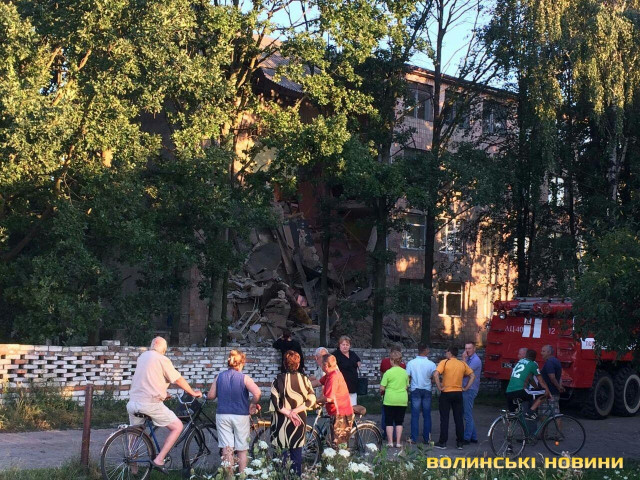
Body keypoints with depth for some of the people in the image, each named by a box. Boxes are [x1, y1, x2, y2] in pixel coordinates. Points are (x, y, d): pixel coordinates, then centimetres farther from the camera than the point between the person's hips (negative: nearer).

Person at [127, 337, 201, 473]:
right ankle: (159, 460, -5)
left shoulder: (142, 356, 16)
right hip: (151, 403, -7)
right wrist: (192, 392, 11)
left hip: (133, 402, 7)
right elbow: (178, 380, -4)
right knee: (177, 426, 2)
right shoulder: (162, 359, -6)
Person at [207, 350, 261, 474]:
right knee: (242, 450, 11)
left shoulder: (219, 377, 0)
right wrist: (253, 404, -6)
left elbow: (211, 396, 4)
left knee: (227, 449, 5)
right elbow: (257, 392, -24)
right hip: (241, 416, -2)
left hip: (222, 416, 2)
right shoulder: (244, 378, -10)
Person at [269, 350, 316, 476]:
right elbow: (311, 399, -5)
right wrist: (295, 411, -8)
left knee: (284, 453, 5)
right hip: (300, 421, 3)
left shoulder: (279, 380, -9)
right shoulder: (304, 379, -1)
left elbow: (276, 402, -15)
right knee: (297, 453, 13)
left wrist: (289, 413, -11)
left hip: (283, 421, -2)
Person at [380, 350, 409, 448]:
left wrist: (382, 393, 12)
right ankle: (398, 442, 9)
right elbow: (407, 386, 10)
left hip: (390, 400, -3)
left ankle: (390, 441, 7)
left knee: (389, 421, 8)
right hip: (402, 400, 3)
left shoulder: (388, 372, -10)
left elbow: (382, 388, -9)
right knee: (399, 422, 11)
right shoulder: (405, 372, 1)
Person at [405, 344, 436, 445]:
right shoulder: (431, 364, -8)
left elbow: (407, 378, -3)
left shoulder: (411, 363, -5)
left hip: (415, 390, 0)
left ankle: (414, 438, 3)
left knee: (415, 415, 4)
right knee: (427, 415, 8)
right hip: (427, 391, 0)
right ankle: (427, 438, 11)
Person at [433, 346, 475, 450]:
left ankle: (443, 442, 4)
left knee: (444, 418, 3)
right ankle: (460, 443, 10)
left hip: (446, 393, -3)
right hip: (458, 393, 3)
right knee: (459, 419, 8)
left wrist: (439, 387, -12)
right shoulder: (463, 364, 6)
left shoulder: (444, 362, -7)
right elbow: (472, 376, 5)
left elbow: (436, 374, -20)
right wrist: (466, 388, 6)